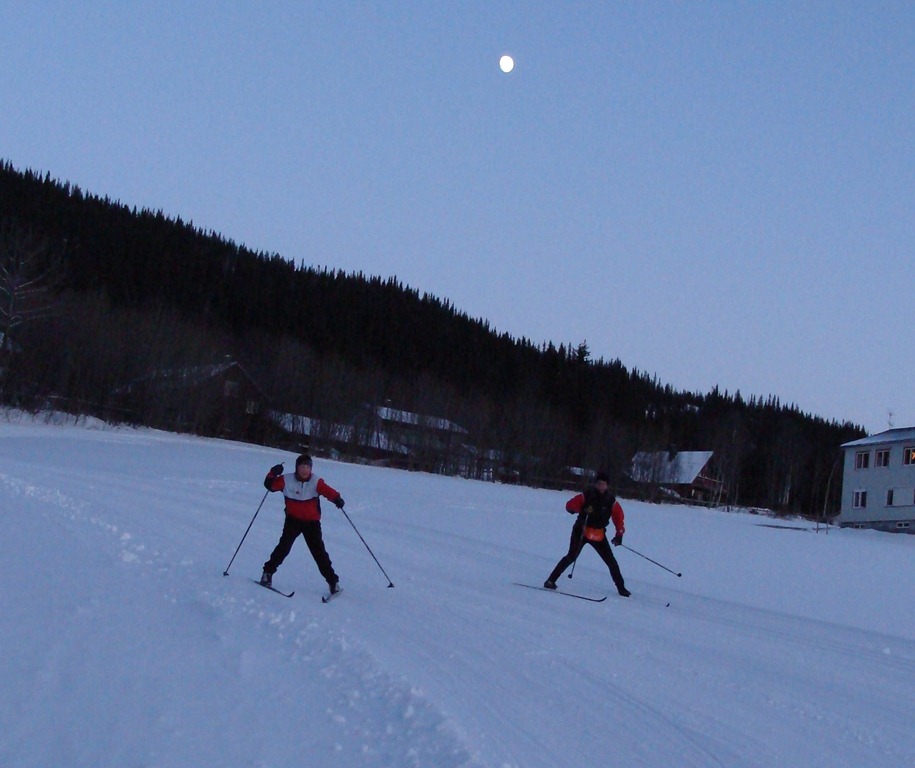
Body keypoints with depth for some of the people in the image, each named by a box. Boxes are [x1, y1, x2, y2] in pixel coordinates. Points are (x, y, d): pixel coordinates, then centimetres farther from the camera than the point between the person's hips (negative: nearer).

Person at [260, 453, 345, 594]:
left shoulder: (315, 481, -12)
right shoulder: (287, 480, -8)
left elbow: (327, 491, -27)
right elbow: (270, 485, -2)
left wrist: (337, 498, -47)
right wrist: (273, 474, -22)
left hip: (312, 521, -1)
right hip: (293, 520, 1)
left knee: (319, 551, -2)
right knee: (284, 546, -11)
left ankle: (332, 581, 5)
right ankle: (268, 572, 5)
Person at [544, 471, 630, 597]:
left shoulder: (611, 501, 0)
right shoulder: (587, 495, -7)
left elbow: (619, 518, 5)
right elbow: (569, 505, -9)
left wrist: (619, 534, -9)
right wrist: (582, 509, -28)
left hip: (599, 535, 3)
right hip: (581, 531, -3)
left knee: (611, 561, 4)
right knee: (572, 556, -18)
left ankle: (621, 587, 18)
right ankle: (551, 580, -13)